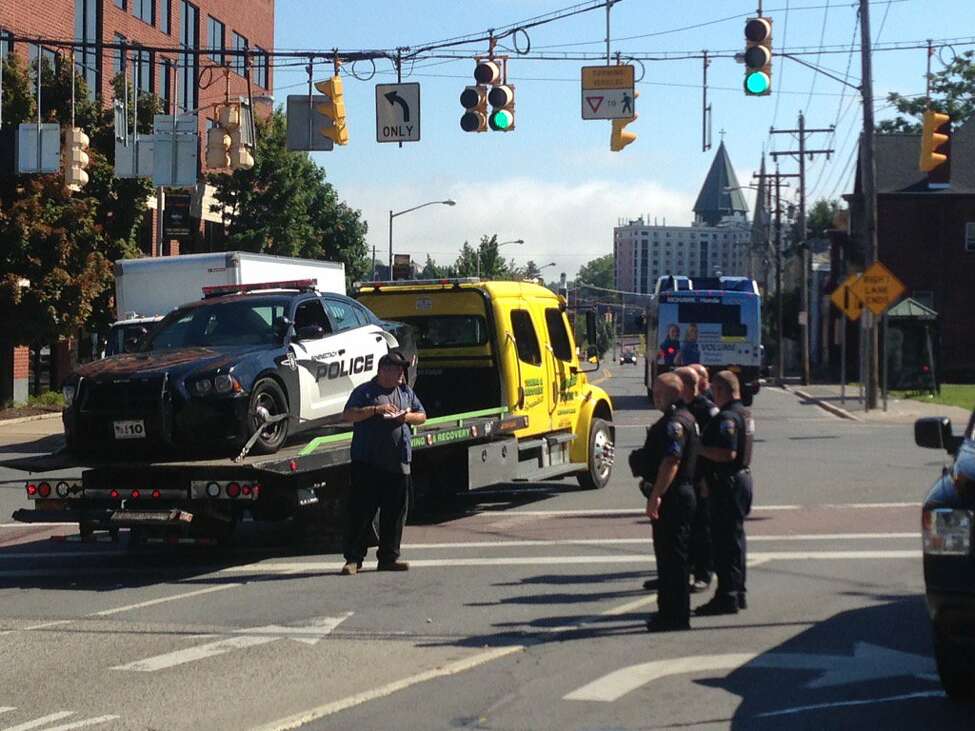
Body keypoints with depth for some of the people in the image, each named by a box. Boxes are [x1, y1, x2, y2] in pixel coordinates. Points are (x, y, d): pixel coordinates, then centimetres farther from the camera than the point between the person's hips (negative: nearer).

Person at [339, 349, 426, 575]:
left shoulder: (406, 392, 17)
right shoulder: (365, 392, 0)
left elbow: (422, 416, 20)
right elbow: (347, 415, -10)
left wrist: (407, 416, -2)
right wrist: (375, 409, -20)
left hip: (398, 463, 5)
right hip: (368, 462, -5)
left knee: (395, 512, 6)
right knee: (361, 511, -4)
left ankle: (389, 557, 15)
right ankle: (353, 559, 0)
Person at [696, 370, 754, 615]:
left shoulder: (727, 417, -19)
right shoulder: (744, 414, 15)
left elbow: (727, 453, -29)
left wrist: (699, 448, -19)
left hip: (728, 483, -11)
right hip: (742, 477, 11)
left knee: (725, 540, -7)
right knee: (734, 537, 17)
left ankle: (727, 596, -5)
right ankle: (737, 593, 24)